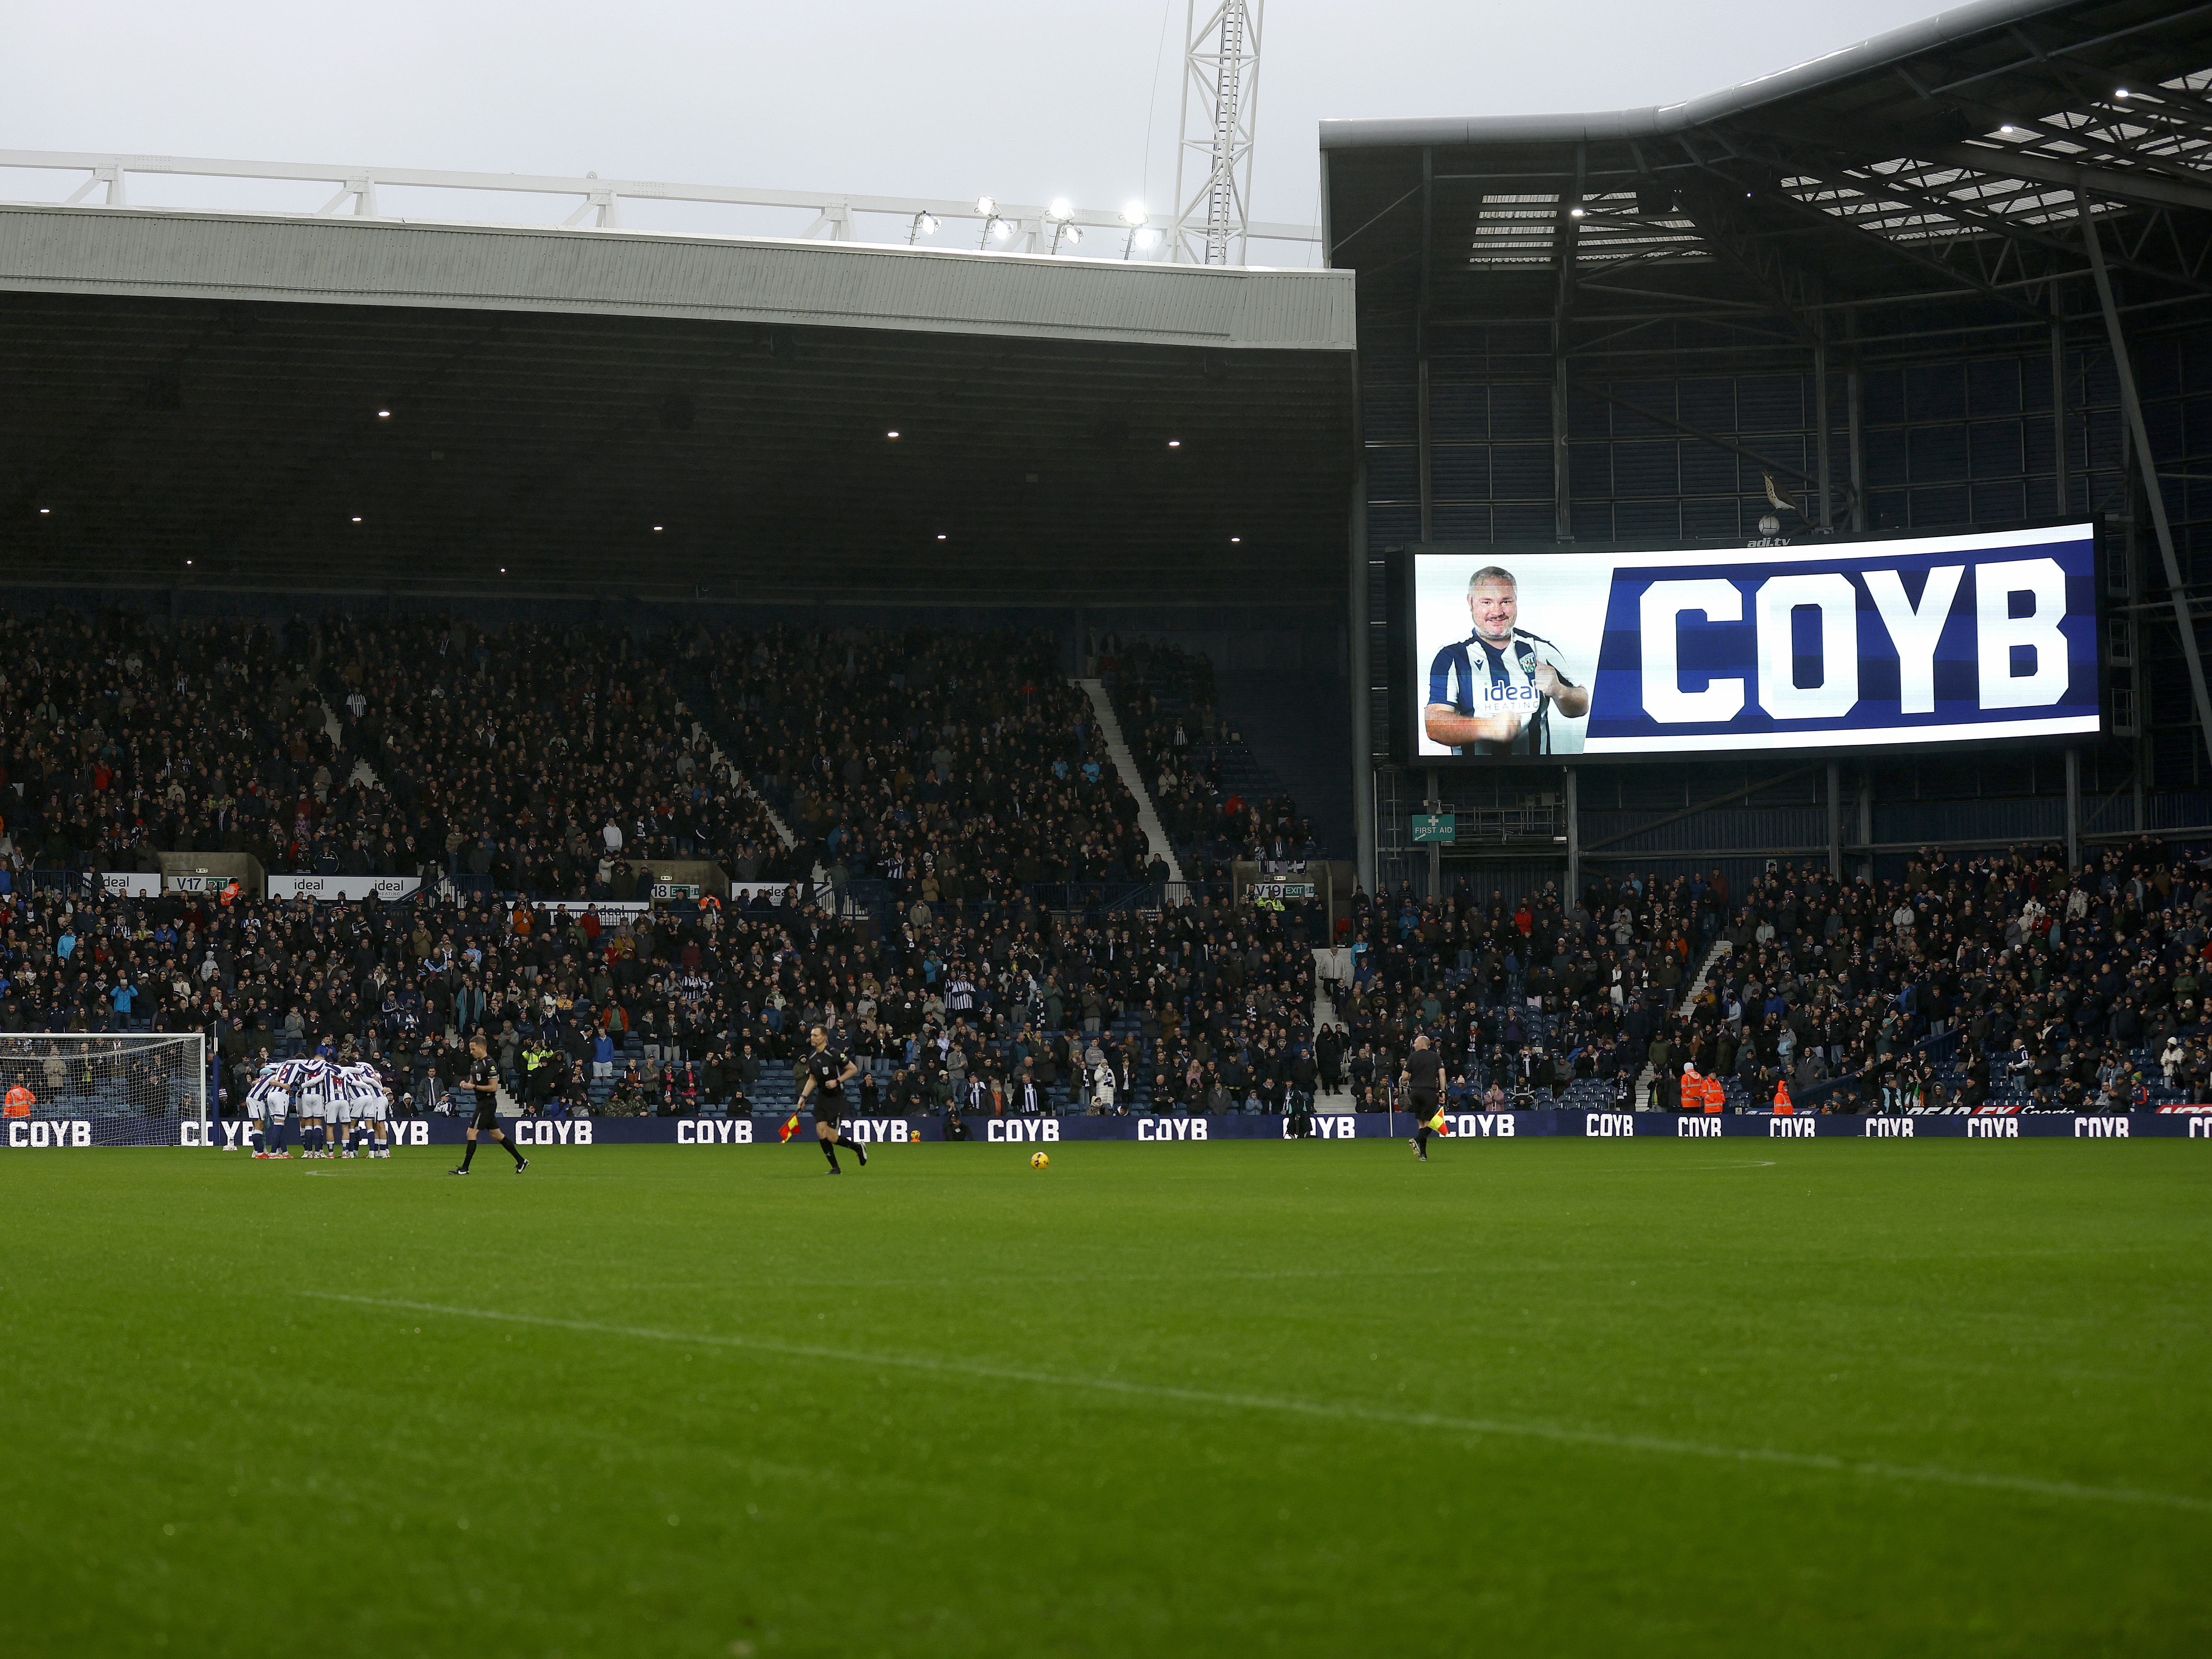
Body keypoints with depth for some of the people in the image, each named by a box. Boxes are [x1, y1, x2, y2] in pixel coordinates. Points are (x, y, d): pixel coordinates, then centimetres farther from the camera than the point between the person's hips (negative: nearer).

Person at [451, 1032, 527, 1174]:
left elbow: (494, 1087, -19)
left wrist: (474, 1087, -18)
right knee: (497, 1135, 12)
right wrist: (466, 1085, 0)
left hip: (487, 1102, -10)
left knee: (471, 1133, -9)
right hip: (482, 1102, 10)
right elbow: (473, 1082, 23)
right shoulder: (475, 1063, 14)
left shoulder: (490, 1065, -16)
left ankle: (465, 1168, -6)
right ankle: (521, 1161, 17)